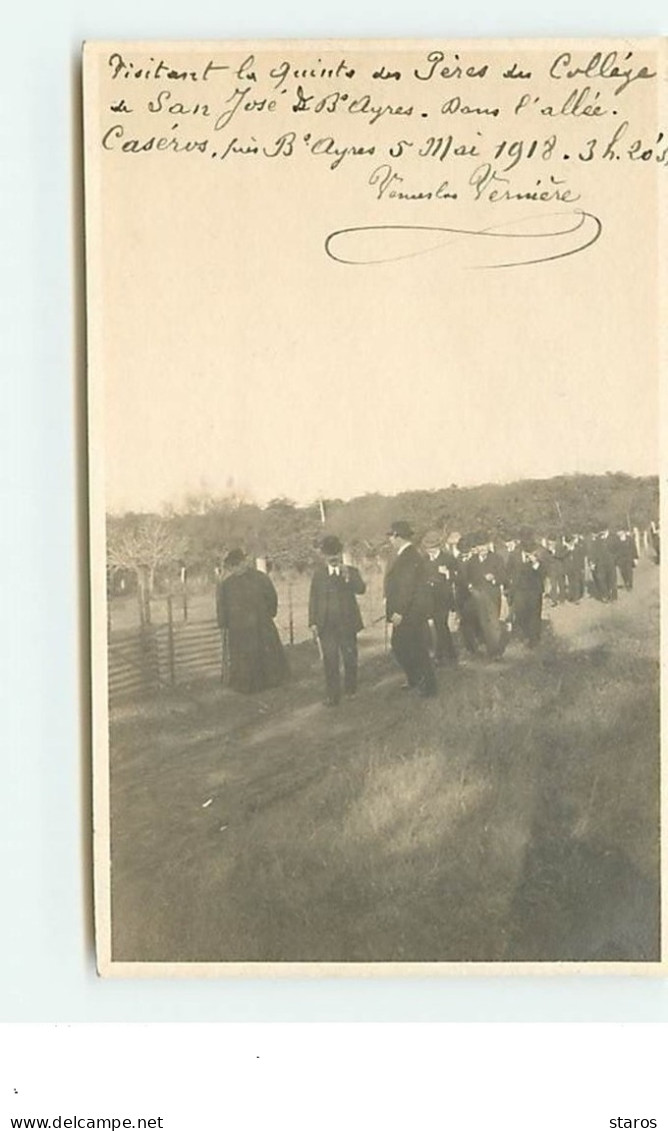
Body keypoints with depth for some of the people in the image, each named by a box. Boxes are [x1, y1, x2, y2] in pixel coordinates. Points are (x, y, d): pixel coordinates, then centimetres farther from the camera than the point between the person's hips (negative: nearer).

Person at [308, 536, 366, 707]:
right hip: (326, 625, 0)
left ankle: (351, 690, 26)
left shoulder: (351, 571, 4)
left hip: (347, 623, 0)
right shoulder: (318, 574, 7)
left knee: (350, 658, 7)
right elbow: (313, 599, 7)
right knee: (330, 662, 0)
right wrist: (313, 622, 1)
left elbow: (361, 589, -13)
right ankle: (332, 696, 4)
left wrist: (348, 577, -27)